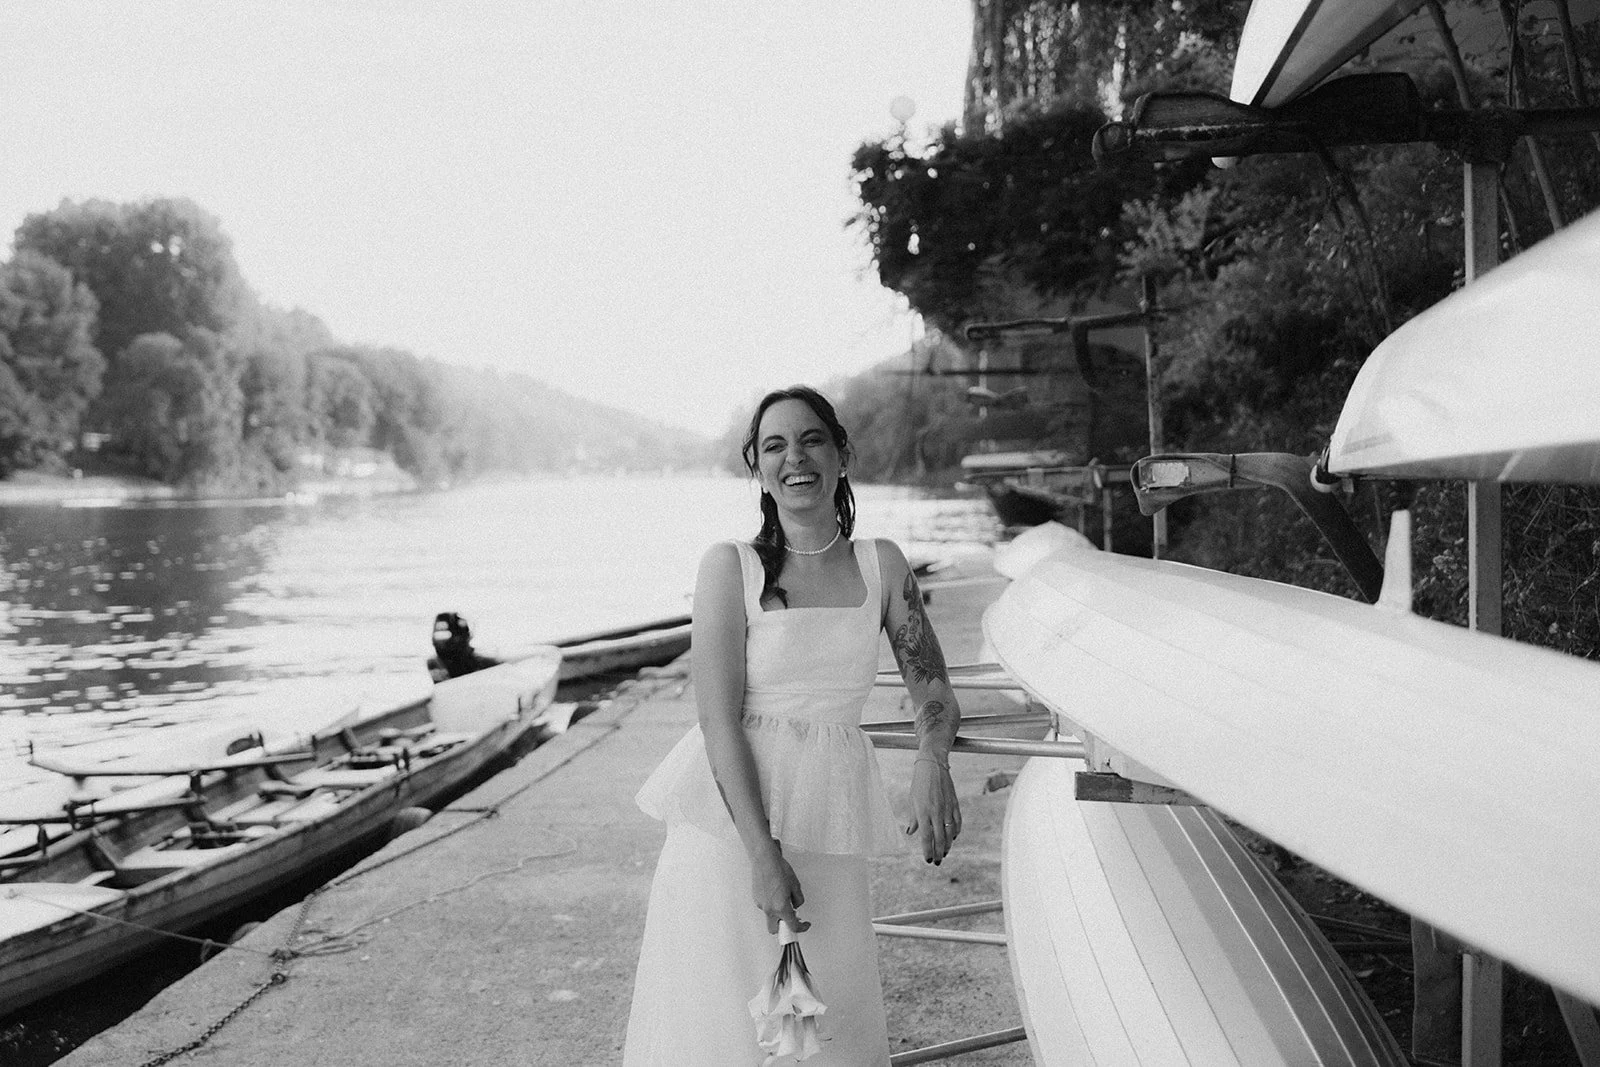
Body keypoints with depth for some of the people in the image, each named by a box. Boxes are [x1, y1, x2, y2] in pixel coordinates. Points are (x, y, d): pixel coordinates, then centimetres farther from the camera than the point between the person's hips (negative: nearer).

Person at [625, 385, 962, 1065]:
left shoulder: (881, 566, 7)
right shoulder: (730, 567, -4)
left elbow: (932, 687, 9)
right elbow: (720, 720, -9)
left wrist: (932, 760, -14)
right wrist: (763, 852, -17)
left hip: (828, 820, 3)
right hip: (729, 815, -3)